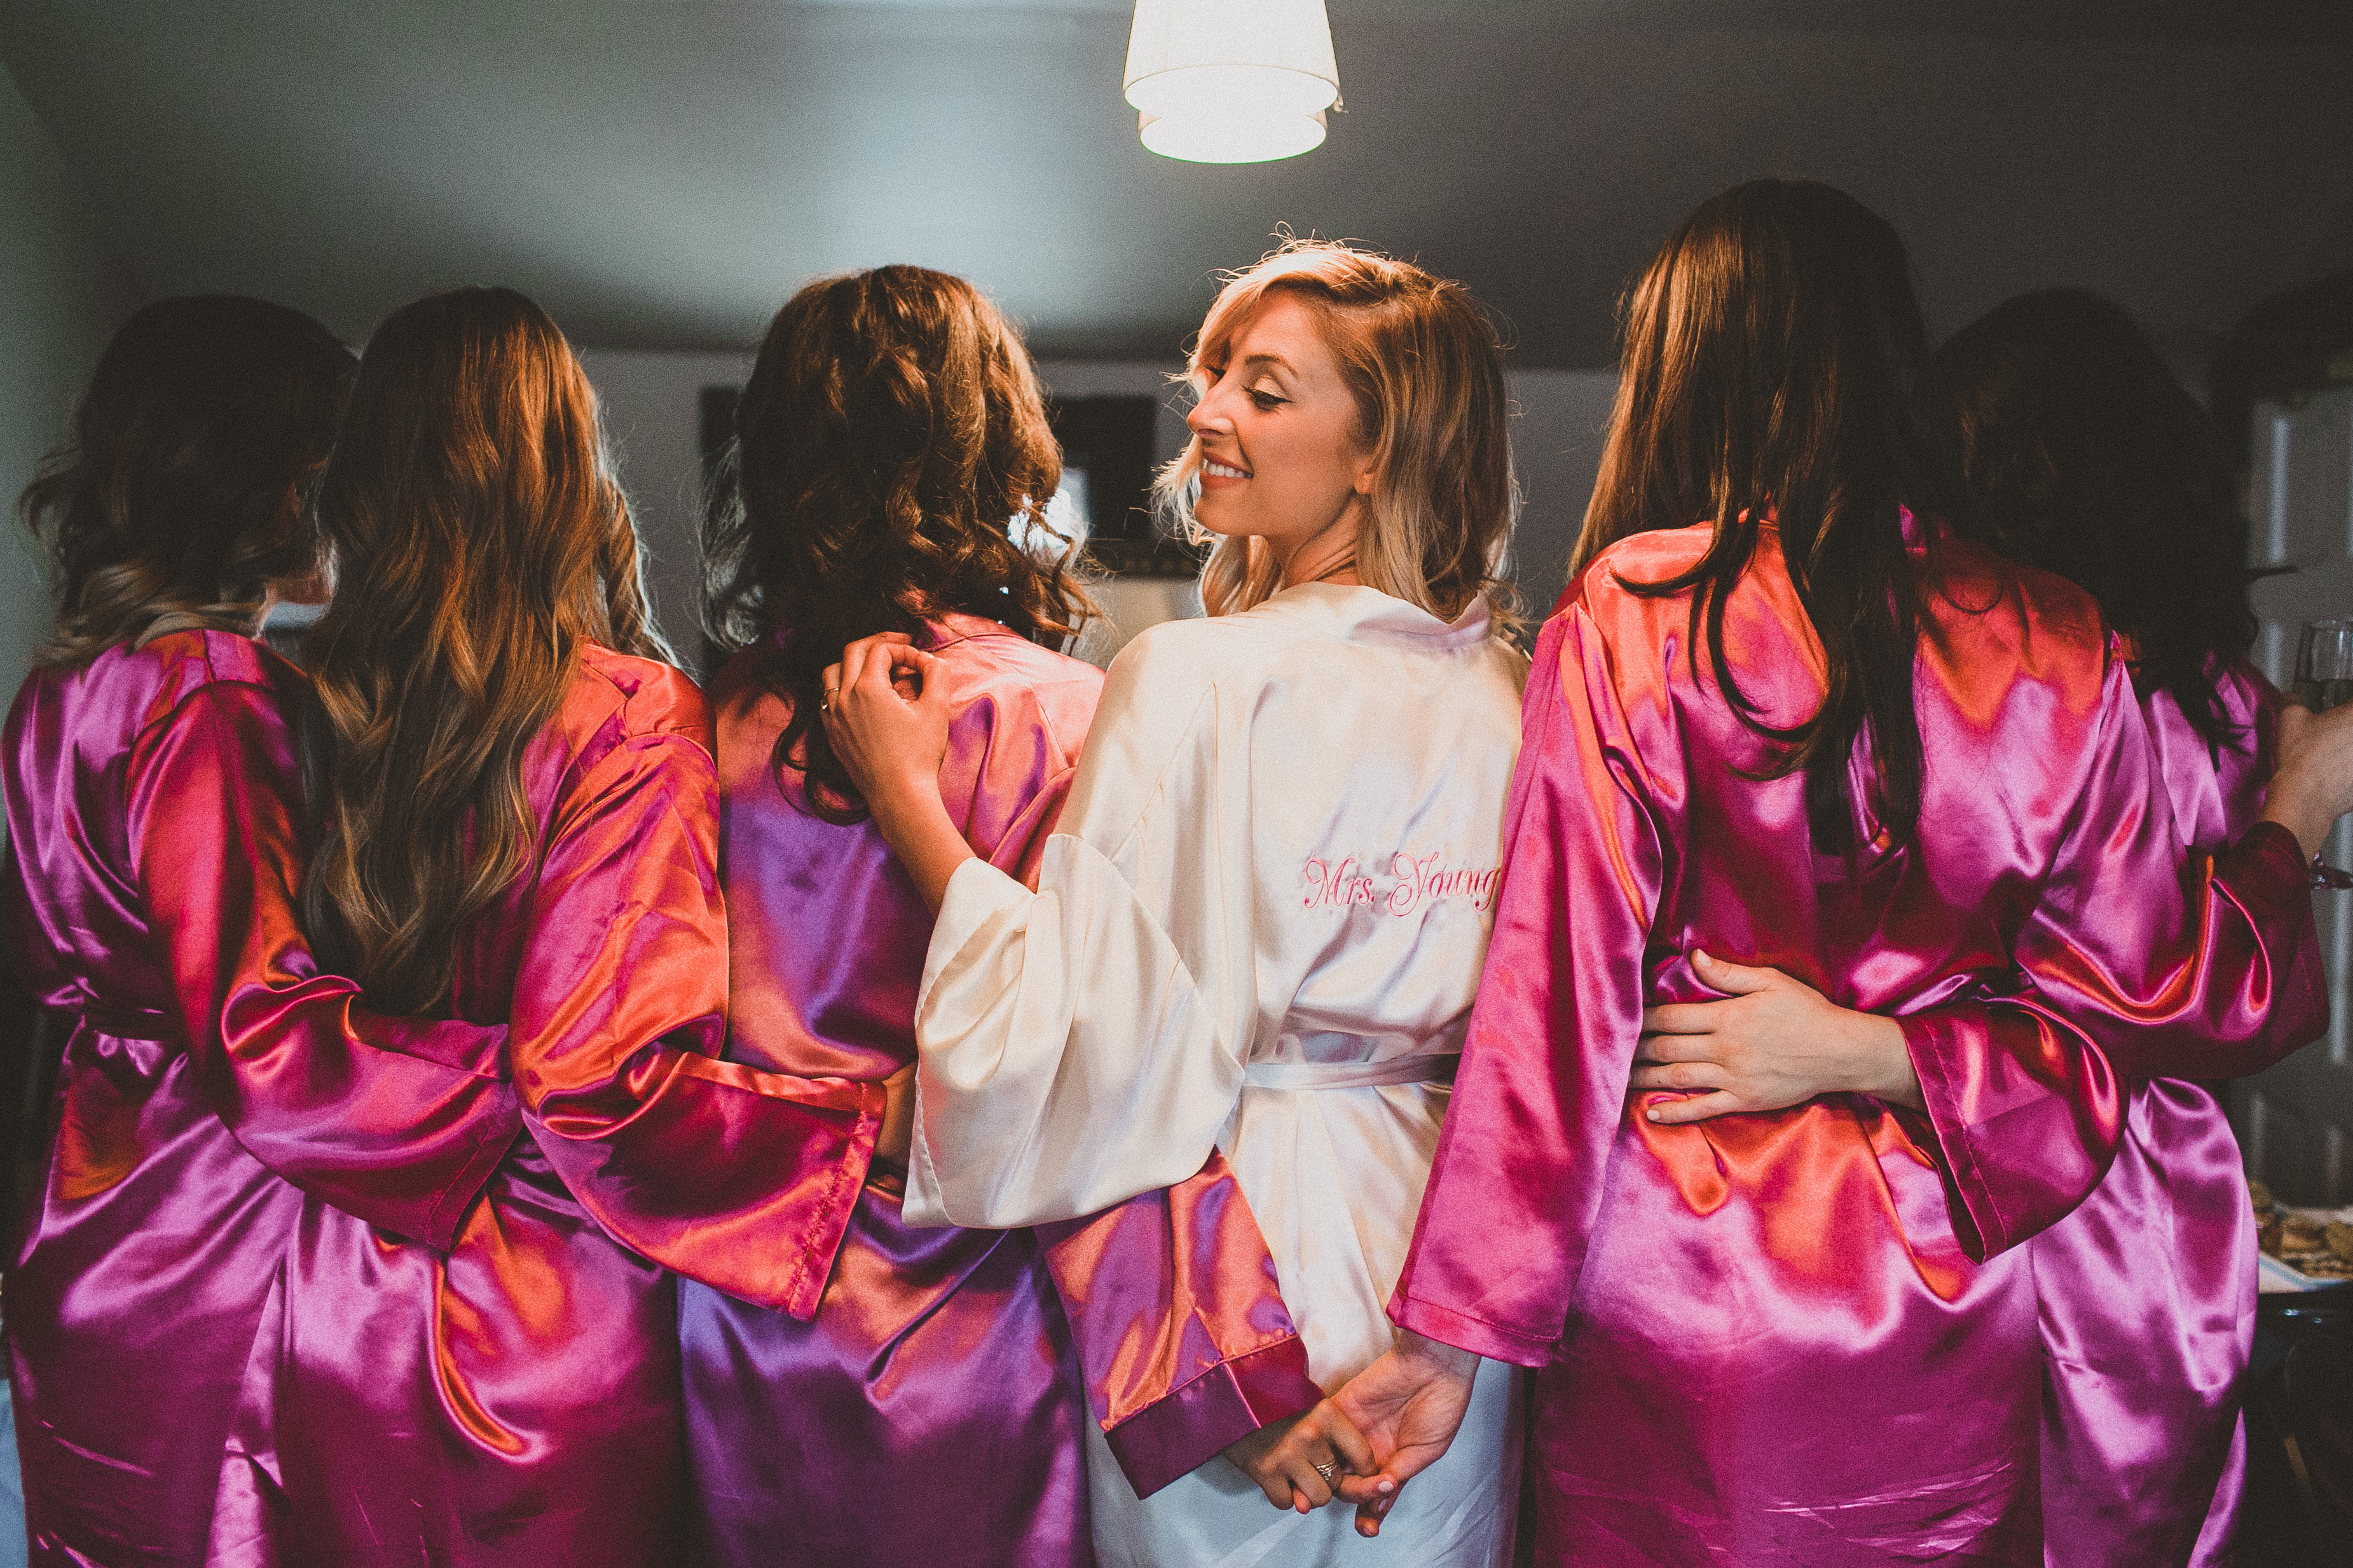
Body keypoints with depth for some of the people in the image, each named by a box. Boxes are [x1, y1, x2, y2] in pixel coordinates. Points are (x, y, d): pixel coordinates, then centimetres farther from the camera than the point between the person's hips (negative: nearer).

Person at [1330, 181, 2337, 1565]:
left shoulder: (1627, 624, -13)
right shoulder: (2057, 654, -5)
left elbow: (1560, 991, -15)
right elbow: (2153, 990, 2)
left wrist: (1458, 1329, -9)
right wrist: (2294, 825, 20)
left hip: (1673, 1307, -2)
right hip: (1947, 1330, 3)